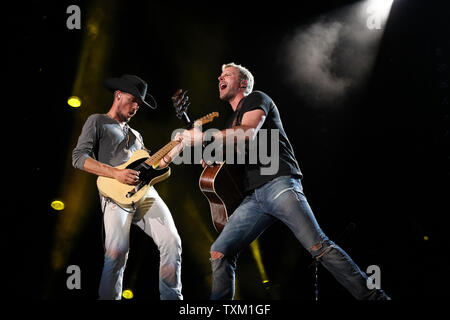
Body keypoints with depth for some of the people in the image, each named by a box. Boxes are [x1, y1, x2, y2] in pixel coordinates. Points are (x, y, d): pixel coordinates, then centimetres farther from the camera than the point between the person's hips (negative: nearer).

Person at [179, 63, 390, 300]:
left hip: (278, 182, -8)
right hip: (253, 197, 8)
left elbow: (248, 132, -12)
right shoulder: (231, 123, 31)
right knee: (219, 252, -6)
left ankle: (372, 296, -16)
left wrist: (203, 136, -14)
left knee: (318, 246, -17)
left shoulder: (256, 99, 9)